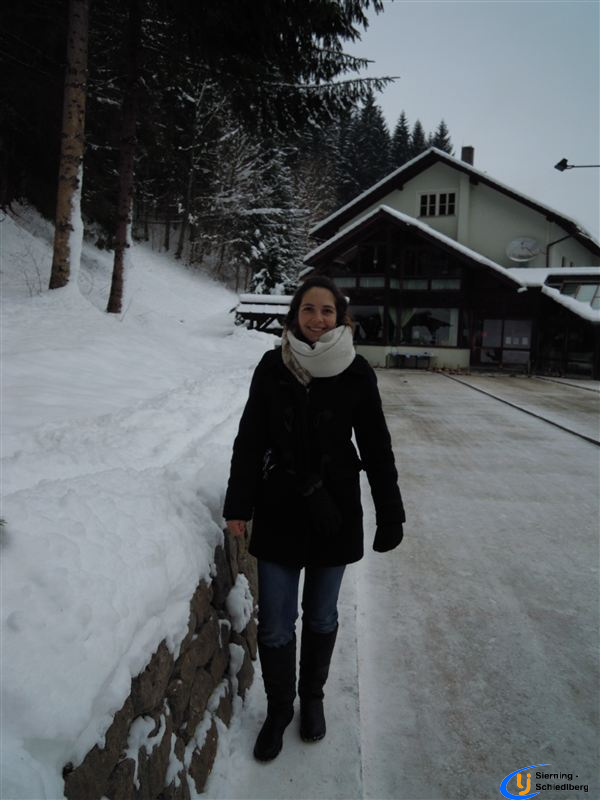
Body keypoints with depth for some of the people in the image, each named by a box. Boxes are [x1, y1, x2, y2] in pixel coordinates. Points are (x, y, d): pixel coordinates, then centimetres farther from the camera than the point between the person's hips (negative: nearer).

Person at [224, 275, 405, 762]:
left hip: (335, 511, 0)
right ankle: (279, 709, 33)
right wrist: (239, 506, -2)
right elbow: (250, 440, -1)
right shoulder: (273, 367, -5)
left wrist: (390, 516, -1)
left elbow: (377, 447, -2)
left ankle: (313, 698, 43)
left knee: (321, 617, 17)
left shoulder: (356, 372, -7)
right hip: (279, 510, 1)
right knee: (275, 626, 7)